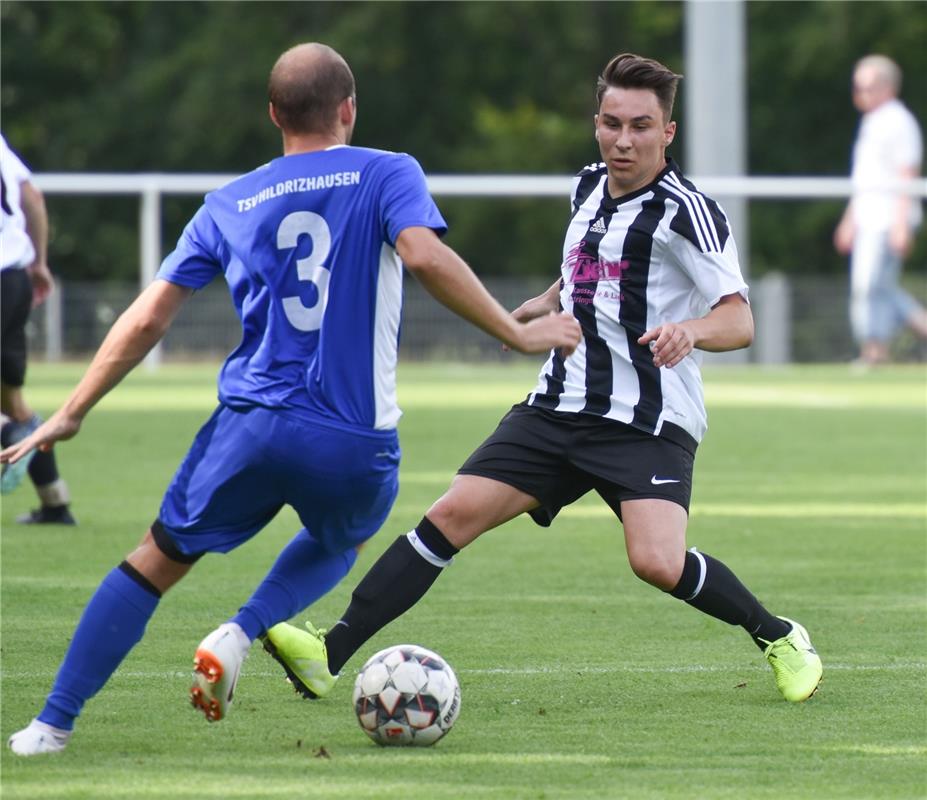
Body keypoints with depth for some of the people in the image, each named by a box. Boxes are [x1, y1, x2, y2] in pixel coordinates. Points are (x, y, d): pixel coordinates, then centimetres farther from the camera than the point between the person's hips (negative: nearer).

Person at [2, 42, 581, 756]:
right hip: (355, 445, -1)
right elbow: (425, 255, -17)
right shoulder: (387, 175, 3)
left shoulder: (229, 206, 12)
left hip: (249, 428, 1)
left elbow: (145, 322, 9)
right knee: (342, 541, 31)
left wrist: (70, 415, 17)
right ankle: (241, 635, 4)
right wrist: (518, 332, -10)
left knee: (155, 562, 18)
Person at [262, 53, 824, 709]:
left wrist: (690, 330, -36)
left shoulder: (683, 210, -9)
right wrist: (544, 305, 18)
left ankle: (779, 637, 3)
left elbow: (739, 320, -17)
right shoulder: (590, 188, 12)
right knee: (454, 513, -8)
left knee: (658, 563, -25)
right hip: (560, 404, 6)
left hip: (649, 422, -6)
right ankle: (329, 657, -10)